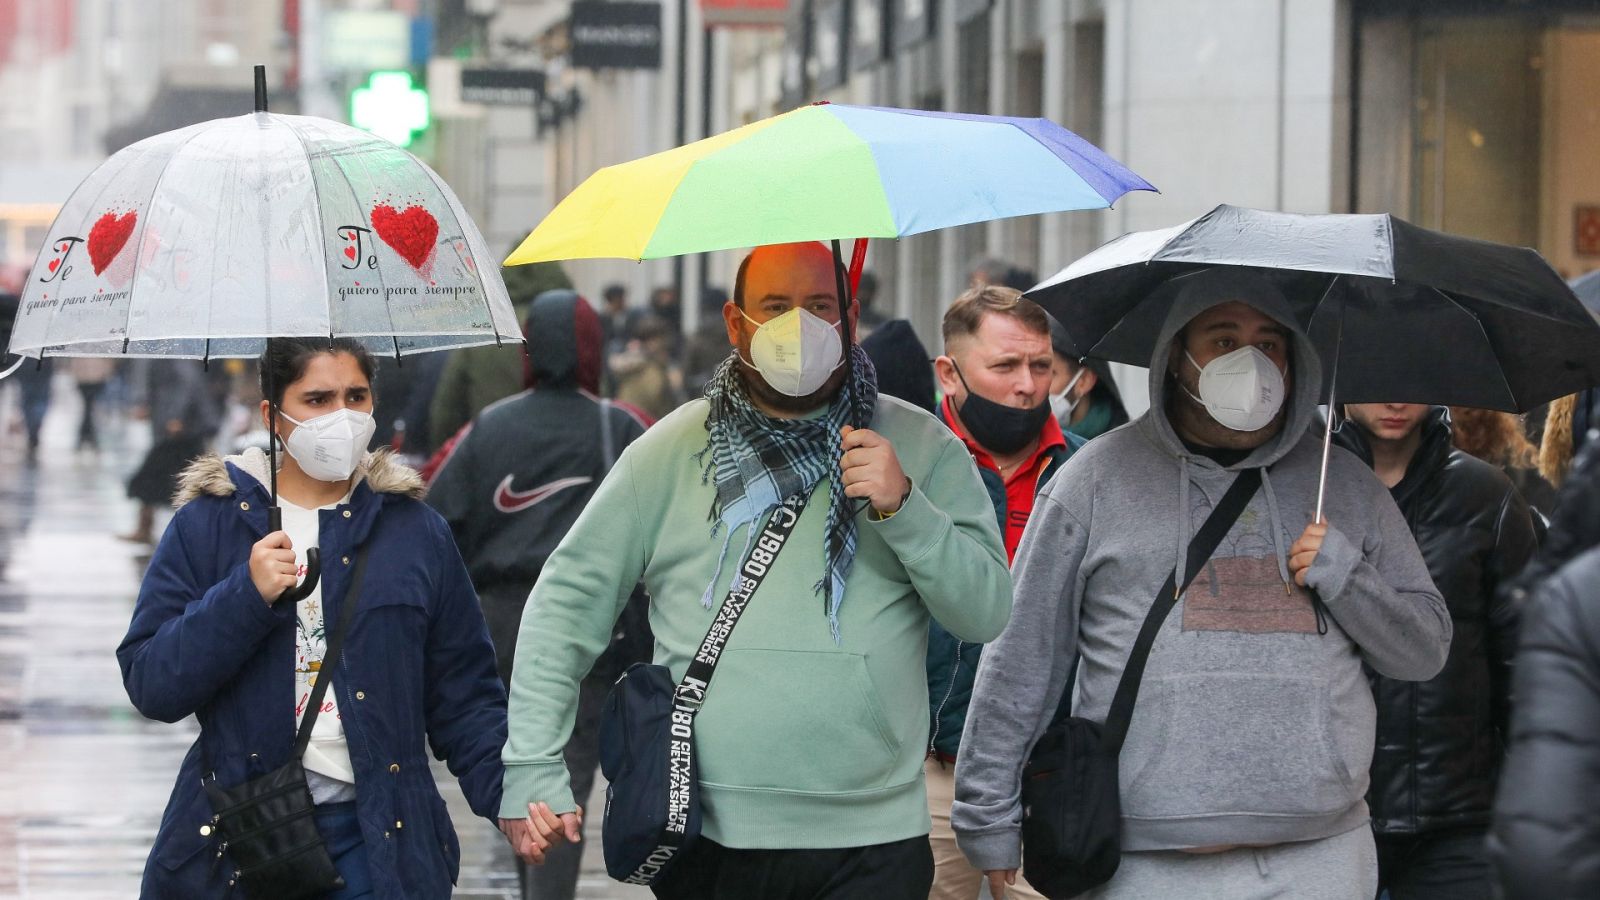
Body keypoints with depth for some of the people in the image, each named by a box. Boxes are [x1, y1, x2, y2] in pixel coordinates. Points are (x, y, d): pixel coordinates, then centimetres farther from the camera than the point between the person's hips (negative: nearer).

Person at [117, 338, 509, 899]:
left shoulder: (415, 531, 7)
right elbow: (150, 684, -7)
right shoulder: (207, 526, 1)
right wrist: (244, 596, -19)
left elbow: (463, 694, 6)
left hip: (379, 843, 1)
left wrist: (507, 796, -10)